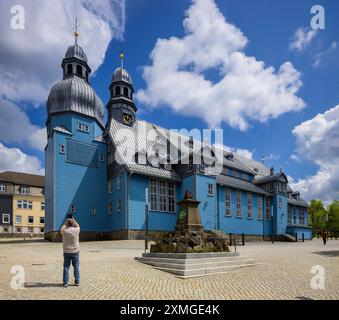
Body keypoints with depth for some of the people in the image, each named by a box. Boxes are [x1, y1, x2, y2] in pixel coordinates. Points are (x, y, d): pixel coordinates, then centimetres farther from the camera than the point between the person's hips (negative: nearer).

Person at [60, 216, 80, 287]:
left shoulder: (64, 231, -11)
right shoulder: (76, 230, -9)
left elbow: (62, 228, 15)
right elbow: (78, 226, 16)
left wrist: (66, 222, 21)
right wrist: (73, 220, 23)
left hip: (66, 252, 0)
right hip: (75, 251, 0)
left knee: (66, 267, 8)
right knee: (76, 267, 8)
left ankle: (66, 282, 9)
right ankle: (77, 282, 12)